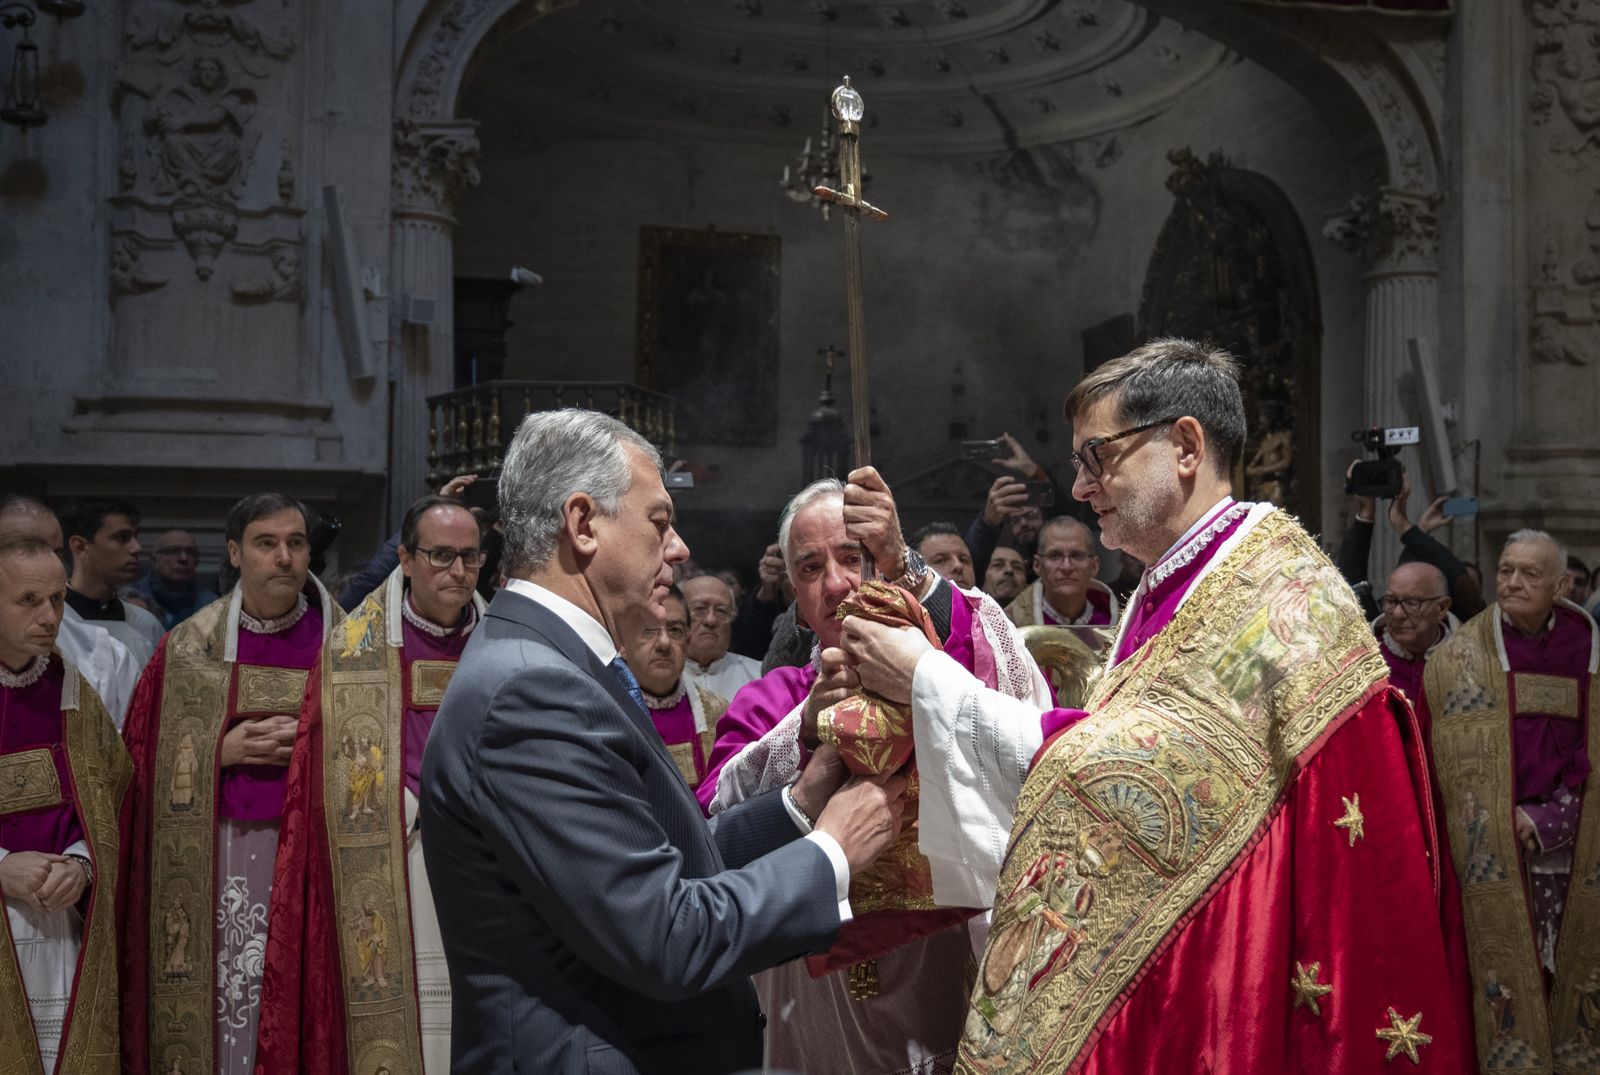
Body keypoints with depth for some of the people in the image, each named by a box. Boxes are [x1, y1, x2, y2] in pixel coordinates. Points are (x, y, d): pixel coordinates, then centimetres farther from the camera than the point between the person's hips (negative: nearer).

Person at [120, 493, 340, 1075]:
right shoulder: (189, 648, 5)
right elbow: (147, 761, 5)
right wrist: (222, 750, -9)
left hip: (314, 849, 0)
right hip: (218, 858, 0)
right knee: (226, 1000, -1)